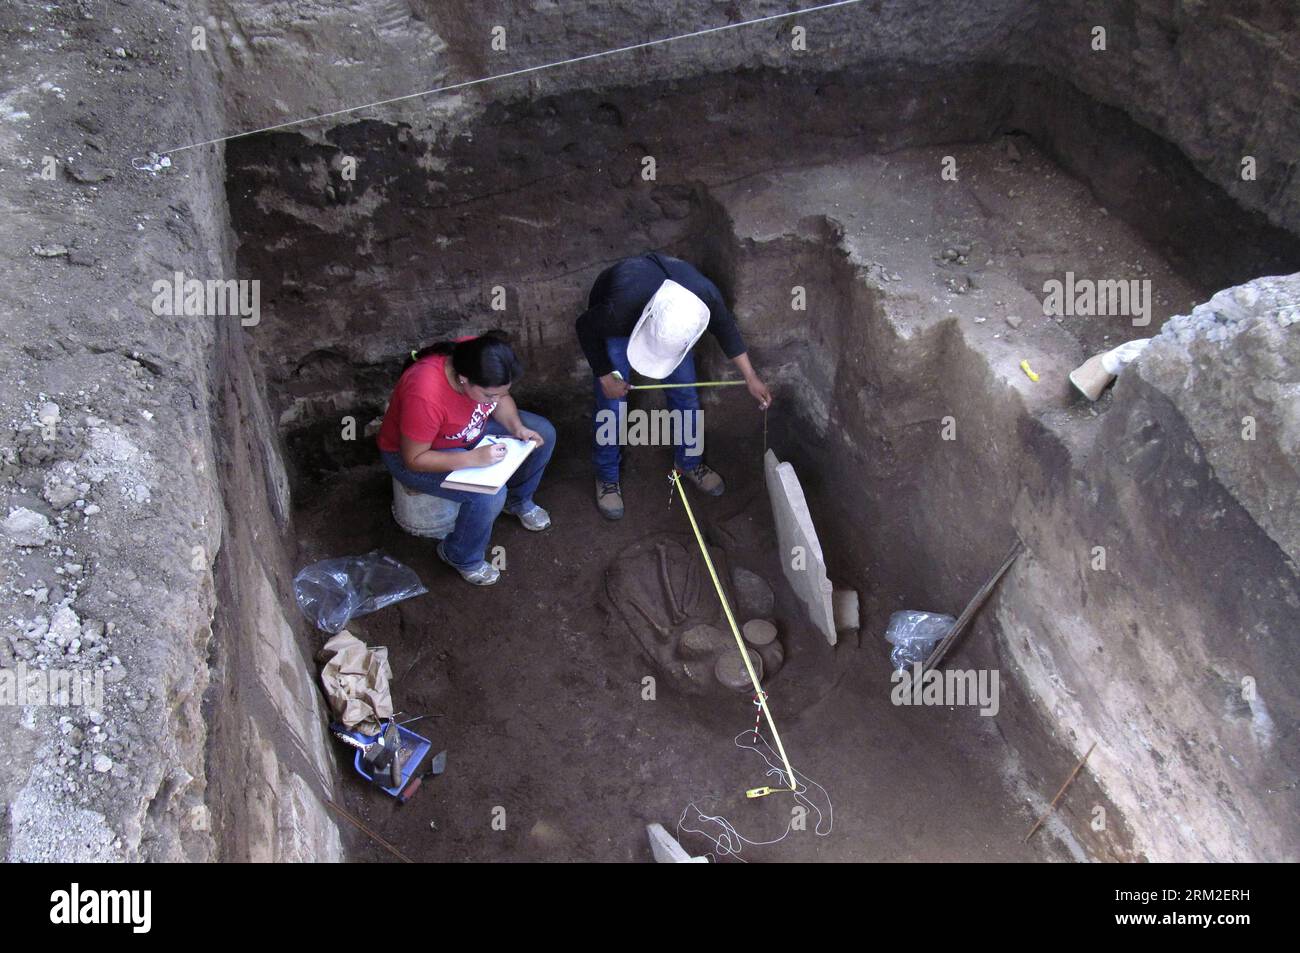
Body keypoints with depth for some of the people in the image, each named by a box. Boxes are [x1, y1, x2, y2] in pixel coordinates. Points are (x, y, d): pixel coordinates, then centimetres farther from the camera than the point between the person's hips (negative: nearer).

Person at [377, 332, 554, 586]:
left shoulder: (478, 359, -22)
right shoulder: (425, 395, -42)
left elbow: (502, 398, -1)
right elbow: (414, 459, -30)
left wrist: (518, 427, -18)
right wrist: (475, 458, -36)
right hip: (413, 452, -7)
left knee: (543, 433, 2)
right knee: (489, 494, -28)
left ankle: (518, 500, 27)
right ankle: (461, 557, 0)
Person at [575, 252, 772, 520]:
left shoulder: (706, 296, -38)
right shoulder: (618, 308, -47)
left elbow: (725, 327, -12)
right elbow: (585, 328, -22)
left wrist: (750, 377, -7)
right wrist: (605, 377, -15)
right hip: (614, 326, -3)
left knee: (685, 395, 9)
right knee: (611, 405, -1)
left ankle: (689, 462, 34)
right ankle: (607, 477, 23)